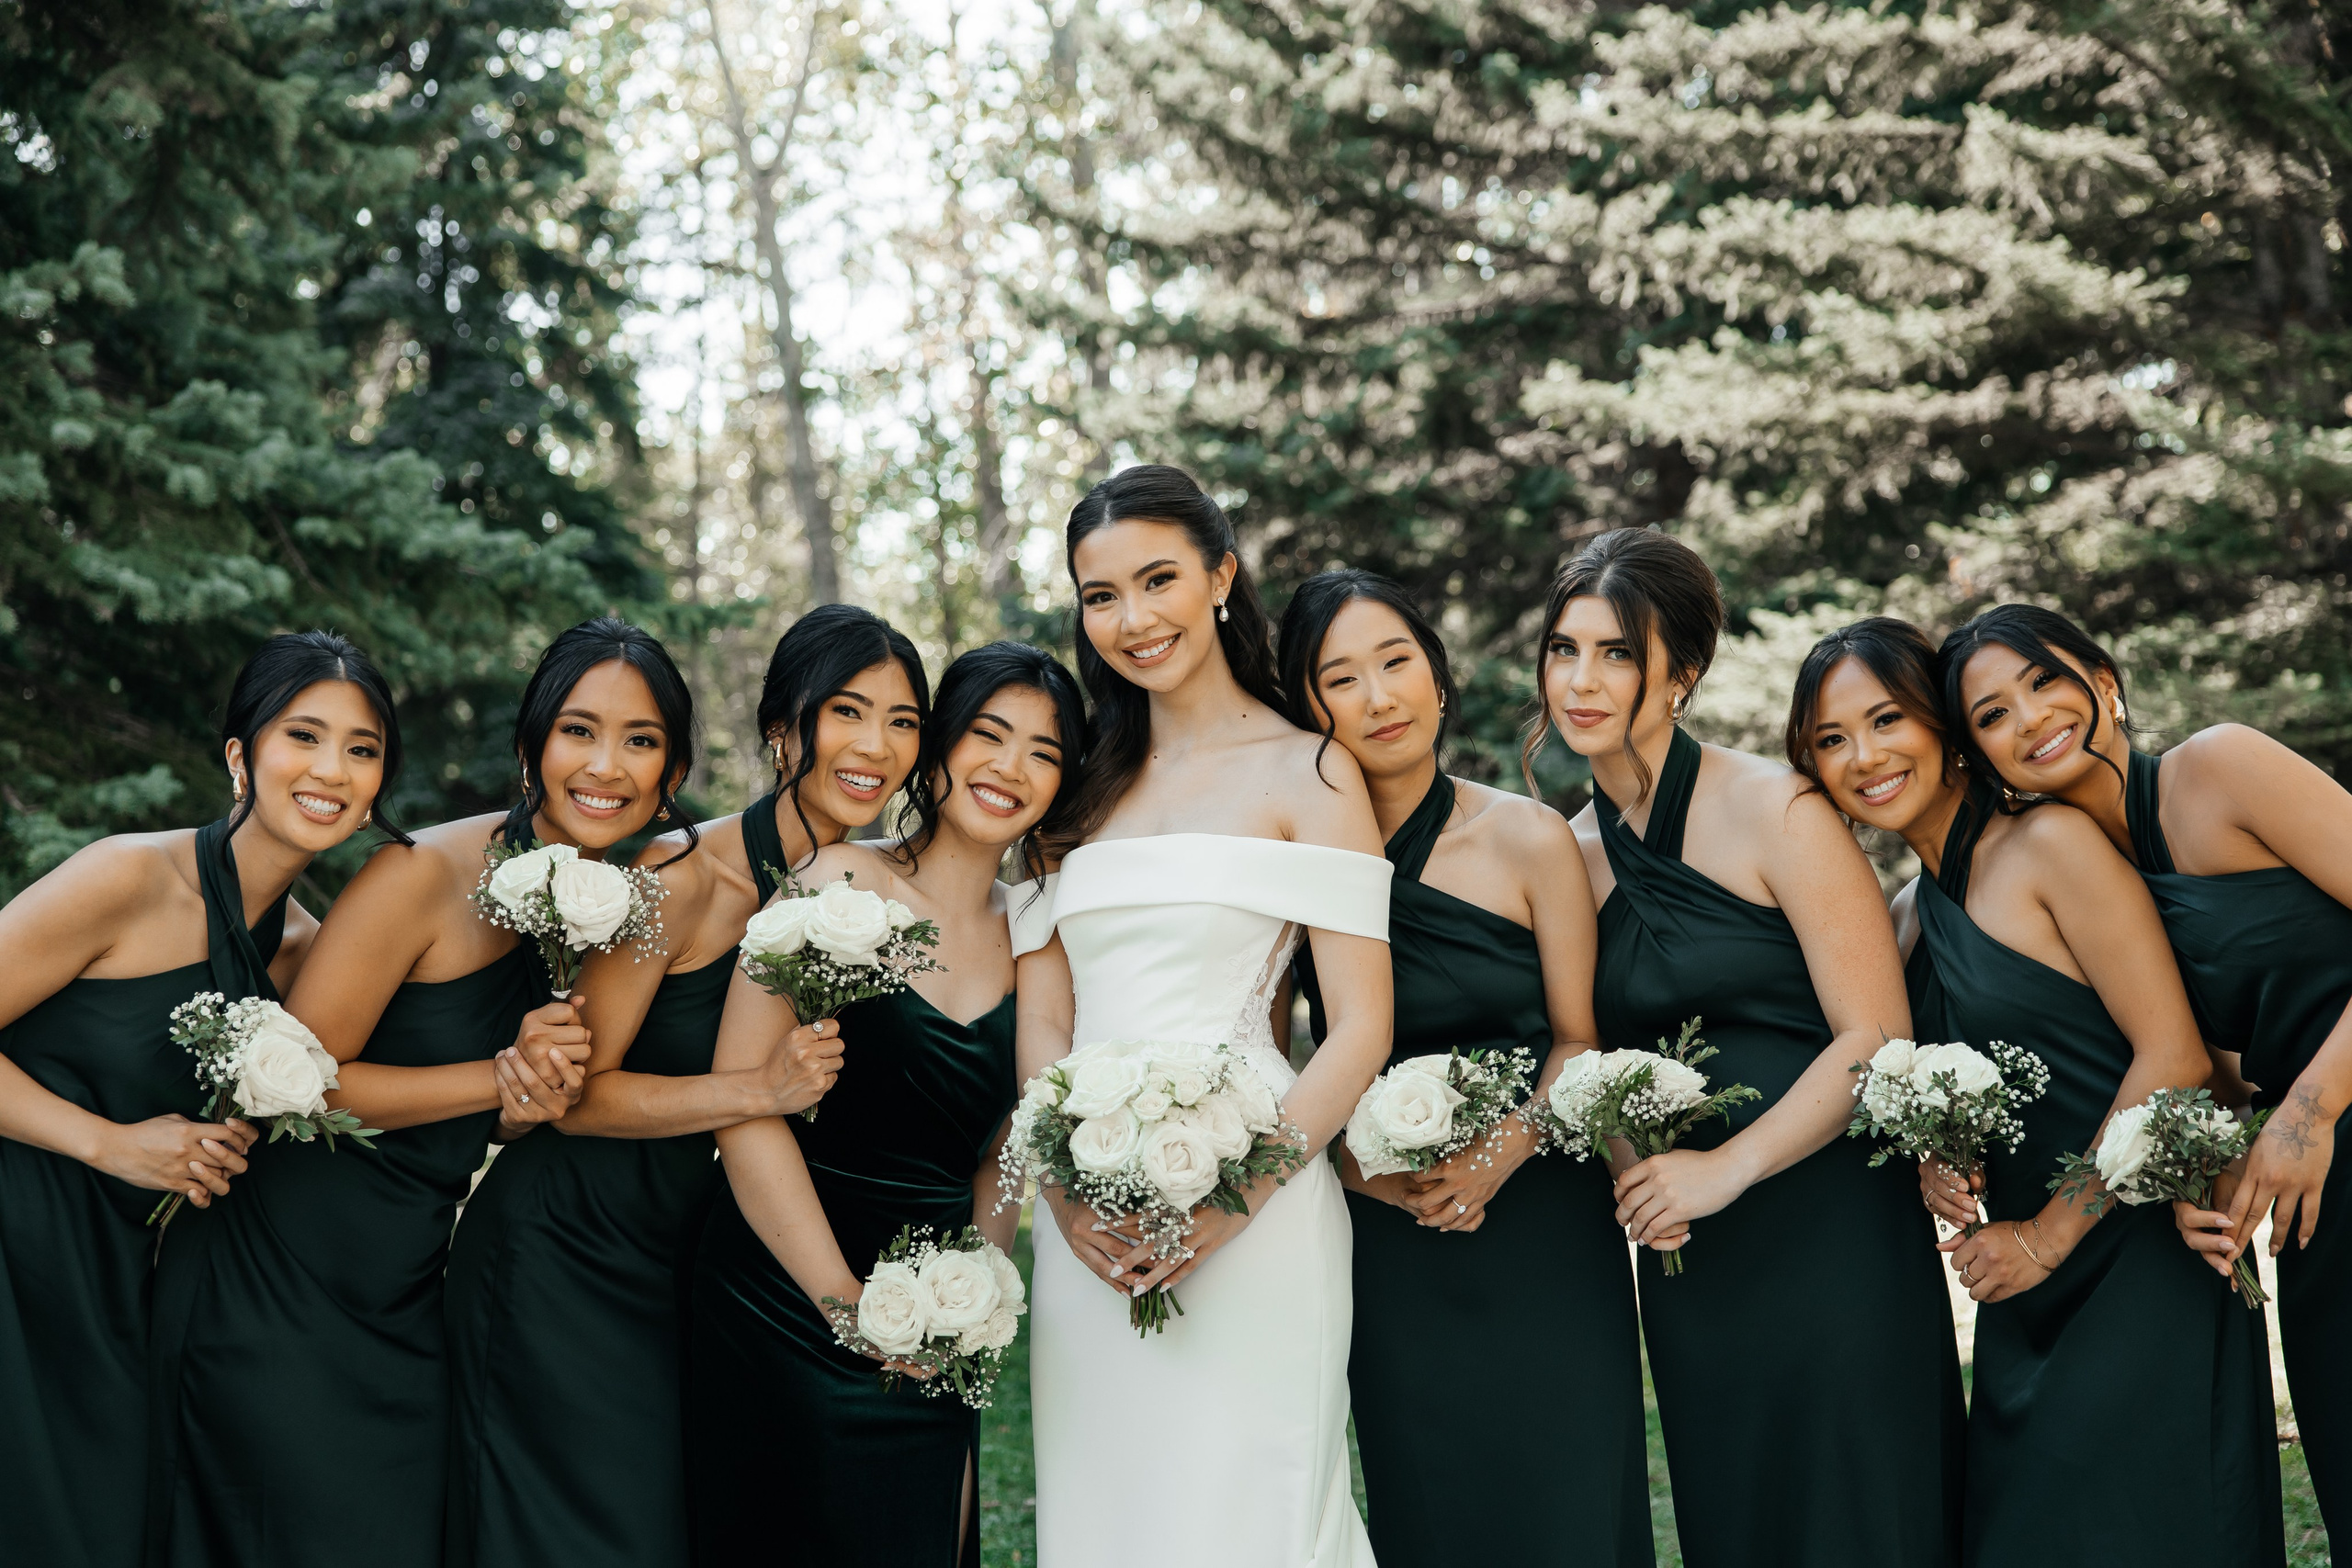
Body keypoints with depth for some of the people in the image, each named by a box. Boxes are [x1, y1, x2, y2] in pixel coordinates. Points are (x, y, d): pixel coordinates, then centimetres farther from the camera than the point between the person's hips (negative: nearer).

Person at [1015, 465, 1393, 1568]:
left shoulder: (1306, 774, 0)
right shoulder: (1085, 786, 15)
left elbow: (1360, 1029, -6)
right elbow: (1041, 1023, 9)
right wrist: (1065, 1187, -9)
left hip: (1246, 1225, -4)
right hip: (1087, 1230, 4)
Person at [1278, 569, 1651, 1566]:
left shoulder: (1527, 840, -5)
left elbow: (1578, 1038, 0)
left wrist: (1499, 1156, -15)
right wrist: (1355, 1165, -13)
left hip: (1538, 1219, -1)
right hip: (1391, 1250, 1)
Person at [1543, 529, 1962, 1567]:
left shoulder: (1777, 812, -9)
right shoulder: (1574, 853, 9)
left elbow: (1875, 1037, -12)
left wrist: (1725, 1169, -17)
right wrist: (1628, 1163, -3)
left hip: (1830, 1237, -5)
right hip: (1685, 1265, 5)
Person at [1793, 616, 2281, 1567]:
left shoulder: (2051, 845, -11)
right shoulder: (1910, 911, 12)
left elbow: (2173, 1057, -16)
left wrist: (2049, 1237, -11)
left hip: (2141, 1268, -7)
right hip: (2026, 1290, 7)